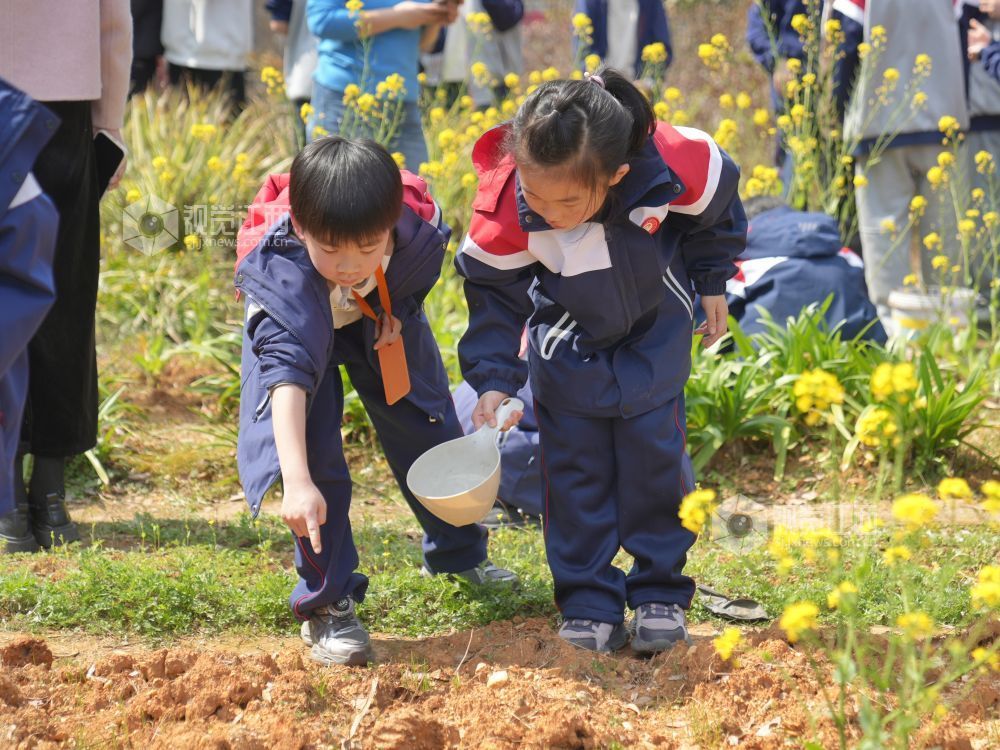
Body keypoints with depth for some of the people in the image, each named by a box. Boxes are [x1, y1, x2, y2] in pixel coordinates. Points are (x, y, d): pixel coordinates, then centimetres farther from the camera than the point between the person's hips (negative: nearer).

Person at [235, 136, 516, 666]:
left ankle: (457, 553, 40)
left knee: (427, 427, 13)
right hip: (296, 324, -3)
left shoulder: (416, 226, -36)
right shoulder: (284, 270, -48)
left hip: (384, 314, 4)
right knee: (313, 448, -18)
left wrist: (397, 313, -20)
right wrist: (297, 482, -66)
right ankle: (326, 602, -4)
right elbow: (287, 370, -57)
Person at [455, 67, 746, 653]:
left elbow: (716, 209, -11)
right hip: (568, 336, 0)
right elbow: (495, 295, -16)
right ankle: (588, 605, 9)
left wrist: (713, 283, 2)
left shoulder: (676, 170, -37)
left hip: (655, 326, 0)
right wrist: (494, 379, -25)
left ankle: (661, 593, 14)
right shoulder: (504, 214, -36)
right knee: (574, 461, -1)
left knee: (653, 449, 0)